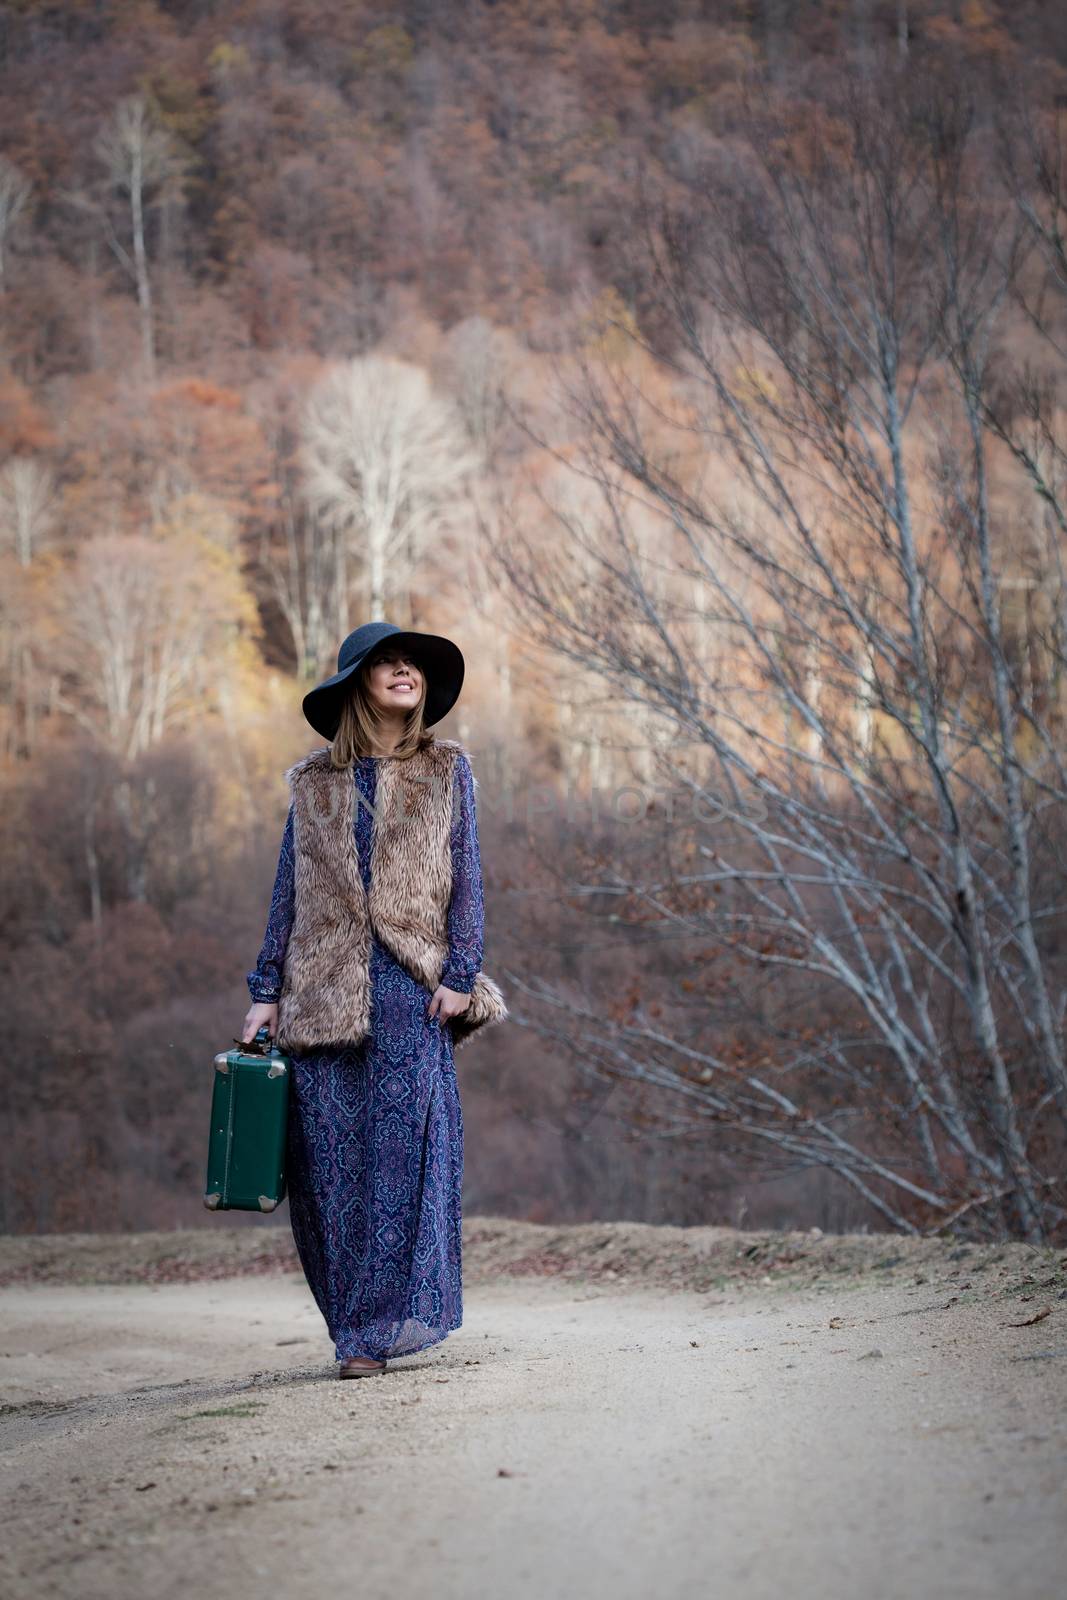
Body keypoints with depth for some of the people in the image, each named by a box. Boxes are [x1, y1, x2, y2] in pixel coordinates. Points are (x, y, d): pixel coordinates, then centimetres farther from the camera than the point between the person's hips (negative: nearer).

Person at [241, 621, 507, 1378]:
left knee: (403, 1148, -11)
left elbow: (468, 878, 6)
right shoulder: (314, 783, 13)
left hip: (411, 986, -2)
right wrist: (266, 993, 7)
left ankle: (379, 1326, -8)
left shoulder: (447, 770, 10)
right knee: (329, 1160, -2)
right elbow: (288, 893, 13)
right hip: (325, 992, 2)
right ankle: (358, 1324, 7)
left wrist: (460, 975, -5)